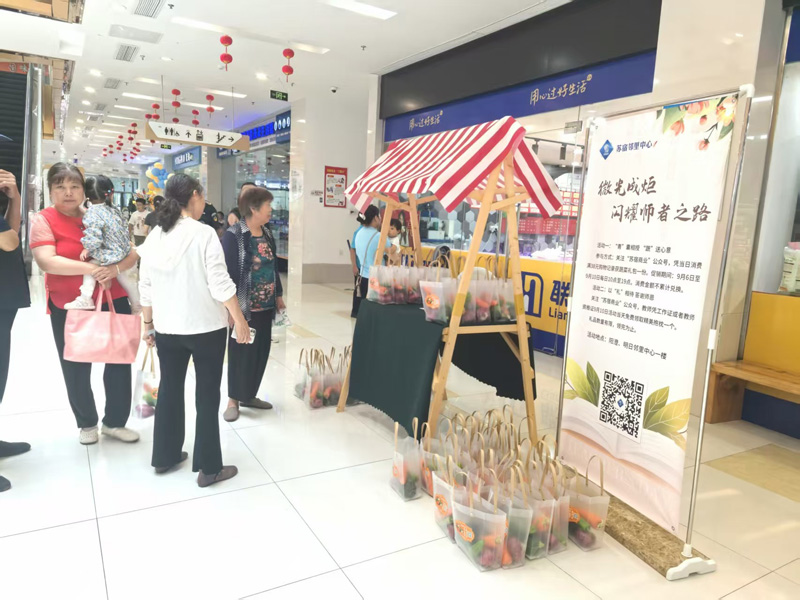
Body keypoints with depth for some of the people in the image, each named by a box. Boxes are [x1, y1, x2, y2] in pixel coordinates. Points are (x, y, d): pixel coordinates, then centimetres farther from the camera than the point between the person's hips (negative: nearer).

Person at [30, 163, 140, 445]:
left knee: (120, 362, 7)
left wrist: (115, 268, -20)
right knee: (76, 369, 11)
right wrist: (93, 269, -25)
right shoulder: (43, 220, -5)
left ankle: (115, 421, 27)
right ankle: (87, 423, 33)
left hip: (113, 301, 3)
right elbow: (47, 262, -20)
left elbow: (132, 254, 1)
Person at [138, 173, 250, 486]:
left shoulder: (154, 236, 3)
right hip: (205, 326, -5)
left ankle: (164, 456, 32)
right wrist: (239, 320, -9)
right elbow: (220, 284, -17)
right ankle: (209, 467, 13)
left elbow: (146, 287, 7)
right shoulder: (204, 233, -14)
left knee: (169, 389, 19)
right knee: (207, 395, 4)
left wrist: (148, 323, 17)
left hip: (167, 328, 6)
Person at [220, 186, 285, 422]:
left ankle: (249, 395, 28)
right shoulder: (233, 235, -14)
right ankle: (233, 399, 20)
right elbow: (227, 272, -16)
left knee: (261, 351, 12)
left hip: (265, 305, 7)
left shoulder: (267, 233, 10)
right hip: (244, 306, -7)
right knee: (241, 353, 3)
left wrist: (278, 295, 18)